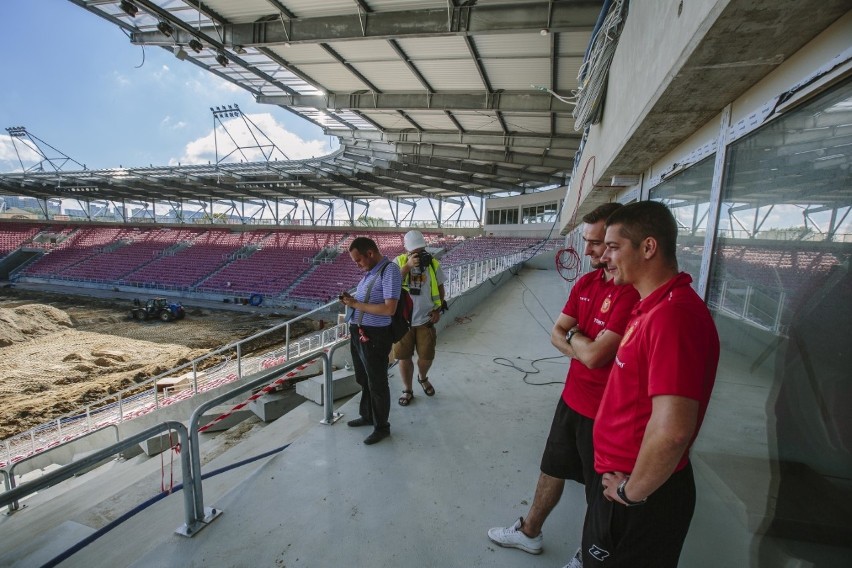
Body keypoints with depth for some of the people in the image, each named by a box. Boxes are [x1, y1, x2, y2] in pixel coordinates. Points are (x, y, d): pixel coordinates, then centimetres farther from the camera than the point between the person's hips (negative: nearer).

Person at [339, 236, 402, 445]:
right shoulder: (370, 272, 11)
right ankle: (367, 416, 45)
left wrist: (357, 304, -20)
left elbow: (389, 309, -25)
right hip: (358, 333, 9)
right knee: (363, 379, 24)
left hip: (374, 336, -9)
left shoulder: (389, 271, -17)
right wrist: (351, 300, 1)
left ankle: (382, 427, 26)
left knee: (377, 383, 7)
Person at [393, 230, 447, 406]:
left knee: (426, 357, 8)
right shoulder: (399, 262, -7)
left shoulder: (433, 264, -2)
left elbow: (440, 288, 9)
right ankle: (407, 390, 30)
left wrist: (438, 309, -2)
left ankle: (422, 377, 42)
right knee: (404, 357, 9)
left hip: (425, 319, 1)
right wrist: (408, 265, -29)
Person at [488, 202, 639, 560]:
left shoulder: (633, 291, -24)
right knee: (552, 469, 23)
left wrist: (573, 335, -7)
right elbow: (557, 333, 4)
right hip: (572, 397, 8)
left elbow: (595, 355, -27)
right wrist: (586, 347, -15)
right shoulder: (585, 283, 3)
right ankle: (529, 532, 45)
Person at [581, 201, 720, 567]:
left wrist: (631, 491, -19)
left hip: (643, 495, -9)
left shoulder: (673, 315, -28)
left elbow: (672, 431, -35)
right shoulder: (655, 306, 5)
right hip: (623, 478, 9)